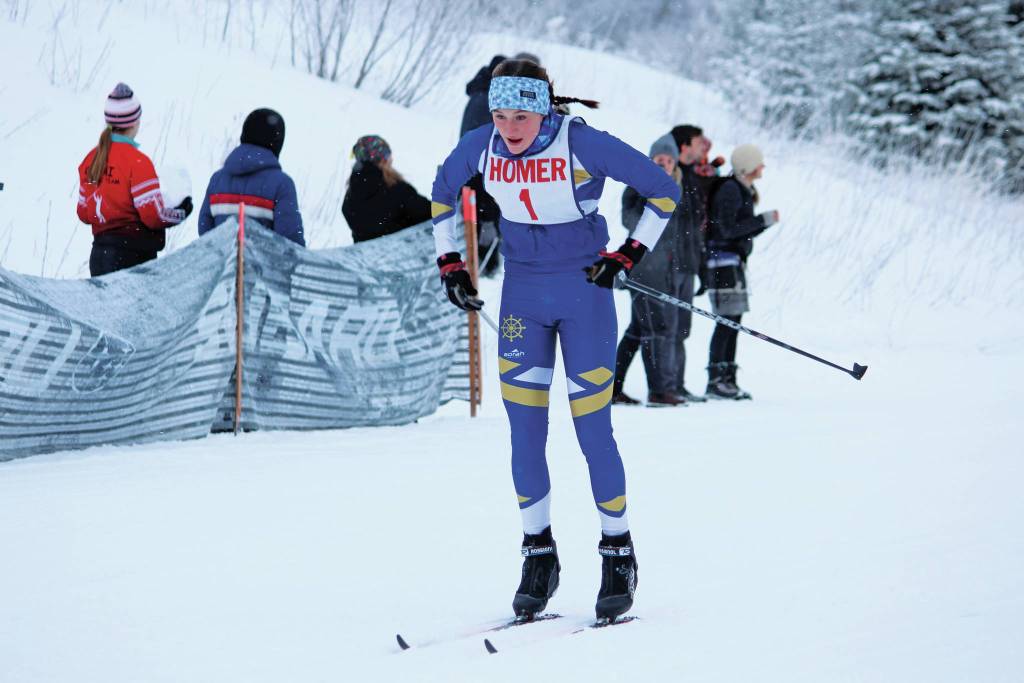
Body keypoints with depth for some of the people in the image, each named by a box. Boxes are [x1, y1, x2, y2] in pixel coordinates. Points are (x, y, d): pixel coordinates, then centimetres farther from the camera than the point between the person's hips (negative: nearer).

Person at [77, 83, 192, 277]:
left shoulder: (91, 159, 8)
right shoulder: (137, 161, -13)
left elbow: (84, 213, 13)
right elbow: (153, 216, -13)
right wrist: (181, 213, 4)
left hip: (99, 253, 7)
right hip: (133, 255, -7)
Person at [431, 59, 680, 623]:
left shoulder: (582, 144, -17)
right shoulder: (481, 147, -5)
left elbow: (664, 191, -9)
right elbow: (442, 194, 17)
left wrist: (631, 254, -11)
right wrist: (449, 262, 11)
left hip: (584, 294, -4)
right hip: (521, 295, 4)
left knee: (592, 430, -4)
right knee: (524, 430, 1)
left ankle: (618, 553, 10)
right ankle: (538, 554, 13)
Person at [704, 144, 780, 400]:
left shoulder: (743, 190, 17)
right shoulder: (730, 189, -13)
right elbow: (728, 229, -20)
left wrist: (766, 222, 5)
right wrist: (764, 219, -17)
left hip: (735, 261, 10)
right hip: (724, 259, -10)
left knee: (734, 321, 8)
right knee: (728, 320, -11)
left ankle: (727, 379, 11)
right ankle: (715, 381, -11)